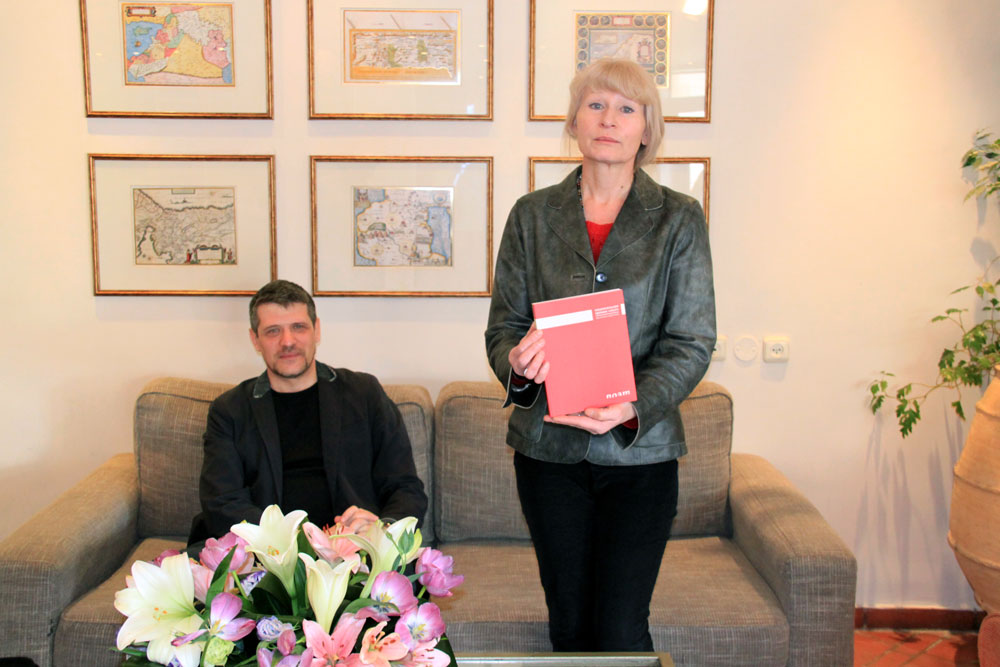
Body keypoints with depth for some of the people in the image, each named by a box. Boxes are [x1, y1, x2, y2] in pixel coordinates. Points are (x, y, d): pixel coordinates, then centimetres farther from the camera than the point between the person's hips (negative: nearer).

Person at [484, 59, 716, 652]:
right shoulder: (532, 215, 5)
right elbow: (502, 325, 5)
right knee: (569, 624, 12)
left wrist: (632, 406, -22)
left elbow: (692, 342, -5)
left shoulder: (679, 219, 1)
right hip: (549, 448, 2)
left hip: (640, 449, -1)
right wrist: (517, 362, -19)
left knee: (621, 632, -1)